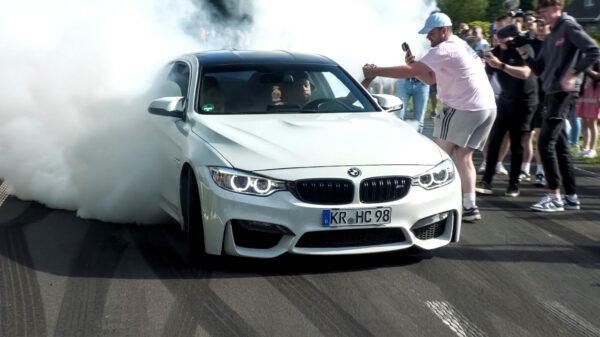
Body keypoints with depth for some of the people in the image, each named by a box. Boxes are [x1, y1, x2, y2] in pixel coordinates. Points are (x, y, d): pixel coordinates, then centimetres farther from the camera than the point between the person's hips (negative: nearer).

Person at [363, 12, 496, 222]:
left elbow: (410, 71, -18)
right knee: (463, 157, 10)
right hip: (488, 107, 9)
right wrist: (414, 66, 5)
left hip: (464, 109, -9)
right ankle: (469, 207, 3)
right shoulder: (460, 46, 19)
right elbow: (431, 78, 22)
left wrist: (376, 71, -12)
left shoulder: (445, 49, -13)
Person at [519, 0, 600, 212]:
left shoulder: (568, 26, -6)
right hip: (552, 93, 9)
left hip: (563, 92, -9)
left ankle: (554, 196, -9)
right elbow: (539, 70, 18)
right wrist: (524, 54, 3)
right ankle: (571, 197, 15)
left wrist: (572, 73, -19)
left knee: (546, 143, -12)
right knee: (559, 146, 10)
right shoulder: (550, 38, 20)